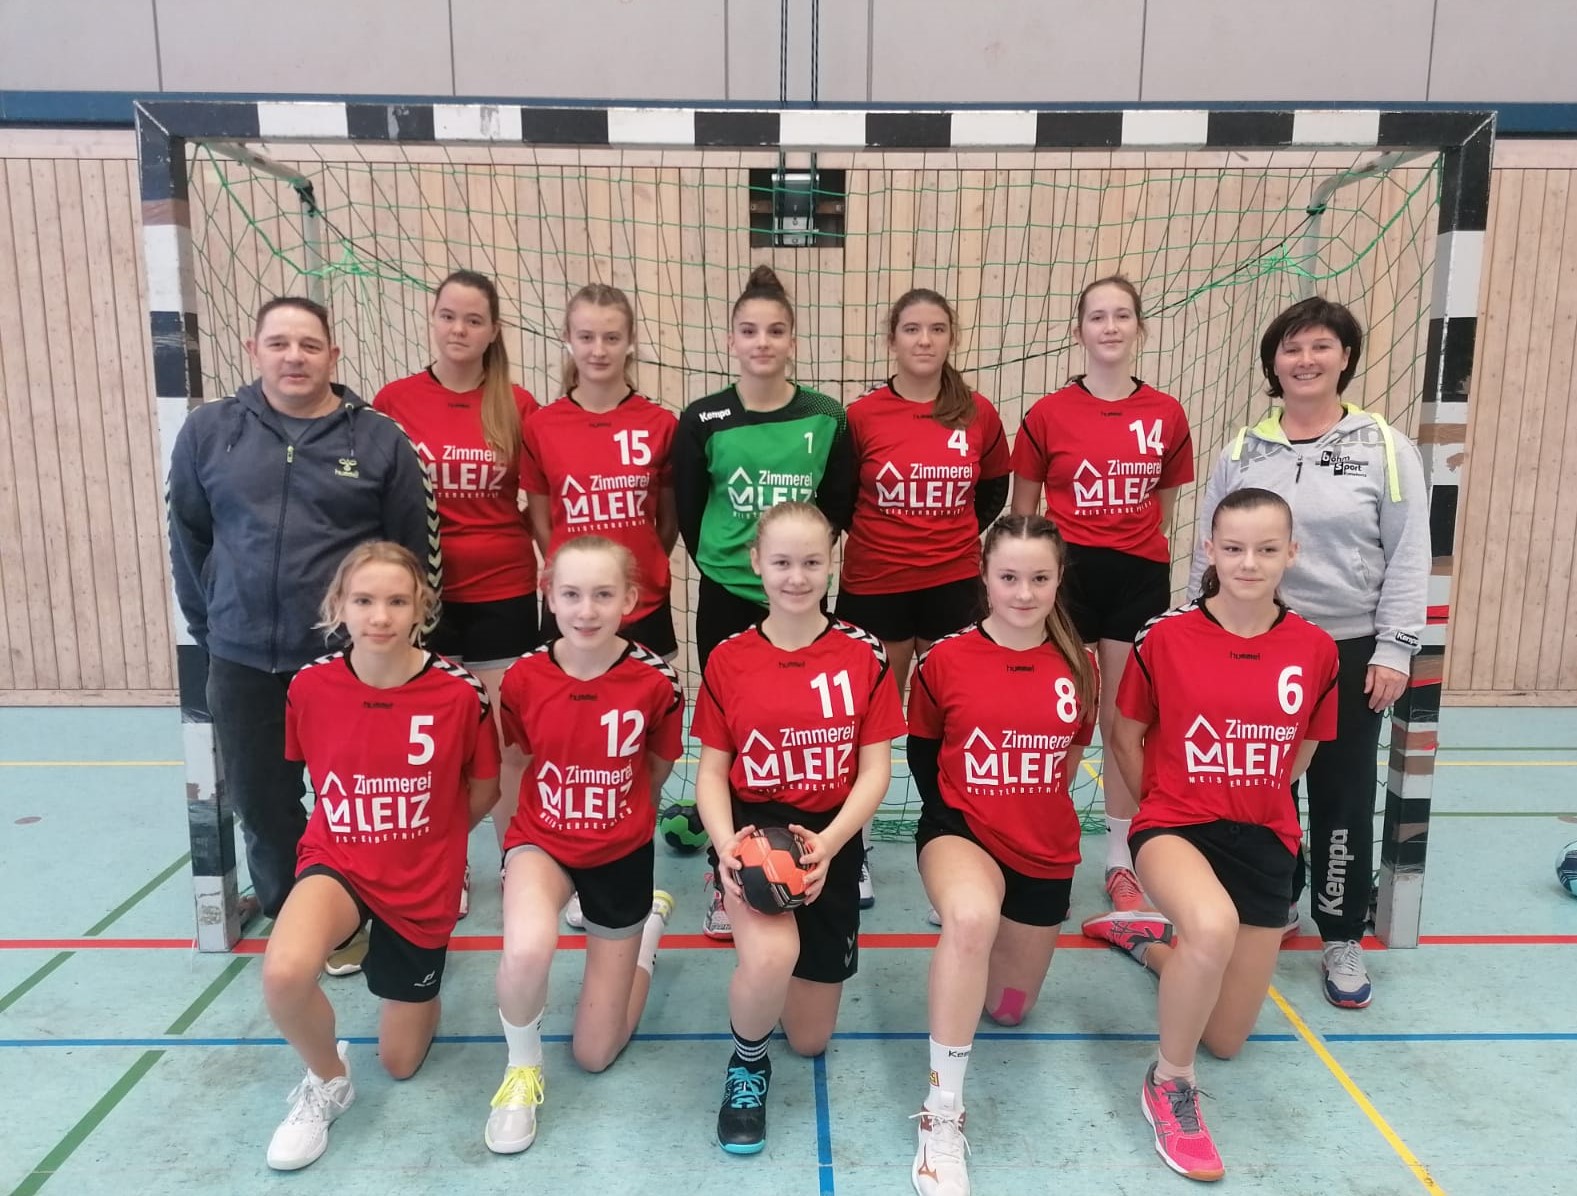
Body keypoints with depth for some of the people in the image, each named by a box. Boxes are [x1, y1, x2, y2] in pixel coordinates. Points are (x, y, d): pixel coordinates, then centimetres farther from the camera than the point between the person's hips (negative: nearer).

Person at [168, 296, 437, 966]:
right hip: (244, 664, 2)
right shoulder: (208, 431, 2)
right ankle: (288, 917, 36)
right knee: (261, 805, 13)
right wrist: (208, 625, 12)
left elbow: (417, 552, 1)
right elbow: (188, 537, 11)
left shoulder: (381, 440, -3)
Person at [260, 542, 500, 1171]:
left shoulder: (460, 692, -19)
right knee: (284, 972, -33)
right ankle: (328, 1081, 0)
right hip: (339, 860, 1)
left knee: (400, 1062, 11)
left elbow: (485, 789, -2)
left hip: (422, 883, 0)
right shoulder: (310, 686, -12)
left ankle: (416, 984, 45)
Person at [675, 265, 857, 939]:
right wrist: (721, 563, 6)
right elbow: (688, 510, 4)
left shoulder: (826, 419, -1)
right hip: (725, 600, -1)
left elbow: (839, 508, 6)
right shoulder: (702, 421, -4)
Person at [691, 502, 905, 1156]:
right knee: (771, 954, -34)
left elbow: (875, 770, -4)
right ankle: (746, 1061, 1)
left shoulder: (864, 655, -3)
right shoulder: (728, 661, -2)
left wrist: (828, 842, -20)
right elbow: (711, 771, 0)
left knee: (810, 1038, 9)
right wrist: (724, 843, -19)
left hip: (831, 840, 2)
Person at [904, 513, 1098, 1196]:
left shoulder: (1078, 666, -3)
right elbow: (922, 750, 3)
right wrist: (954, 817, -4)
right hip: (961, 832, -4)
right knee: (972, 916, -40)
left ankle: (1011, 930, 52)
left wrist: (1028, 807, 5)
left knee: (1009, 1008, 17)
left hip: (1045, 849, 4)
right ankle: (942, 1120, -26)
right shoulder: (945, 661, -11)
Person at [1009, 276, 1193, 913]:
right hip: (1065, 573, -2)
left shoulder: (1166, 414, 4)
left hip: (1139, 578, 2)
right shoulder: (1047, 414, -2)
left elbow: (1166, 505, 13)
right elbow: (1022, 511, 3)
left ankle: (1121, 860, 24)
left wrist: (1141, 547, 4)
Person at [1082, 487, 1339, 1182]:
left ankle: (1150, 938, 41)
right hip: (1175, 825, -3)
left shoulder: (1316, 651, -4)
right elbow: (1126, 738, 3)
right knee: (1214, 927, -39)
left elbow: (1303, 750, 12)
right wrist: (1164, 805, 3)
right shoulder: (1165, 638, -10)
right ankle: (1169, 1085, -11)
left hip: (1265, 841, 4)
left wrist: (1254, 803, 7)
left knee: (1226, 1040, 11)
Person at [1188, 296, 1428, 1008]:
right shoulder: (1243, 452, 5)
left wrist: (1394, 651, -7)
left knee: (1343, 797, 6)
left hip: (1350, 651, -2)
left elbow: (1409, 559, -2)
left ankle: (1342, 940, 21)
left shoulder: (1385, 448, -1)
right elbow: (1209, 553, 7)